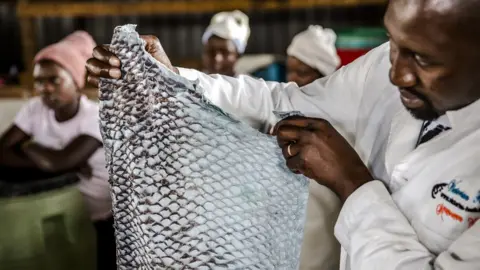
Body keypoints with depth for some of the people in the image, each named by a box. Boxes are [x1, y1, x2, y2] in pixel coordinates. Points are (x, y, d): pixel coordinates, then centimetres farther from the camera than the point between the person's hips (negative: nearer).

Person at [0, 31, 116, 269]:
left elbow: (58, 161, -32)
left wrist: (29, 146, -11)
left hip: (102, 218, -4)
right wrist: (68, 166, -24)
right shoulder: (35, 109, -5)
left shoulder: (98, 117, -20)